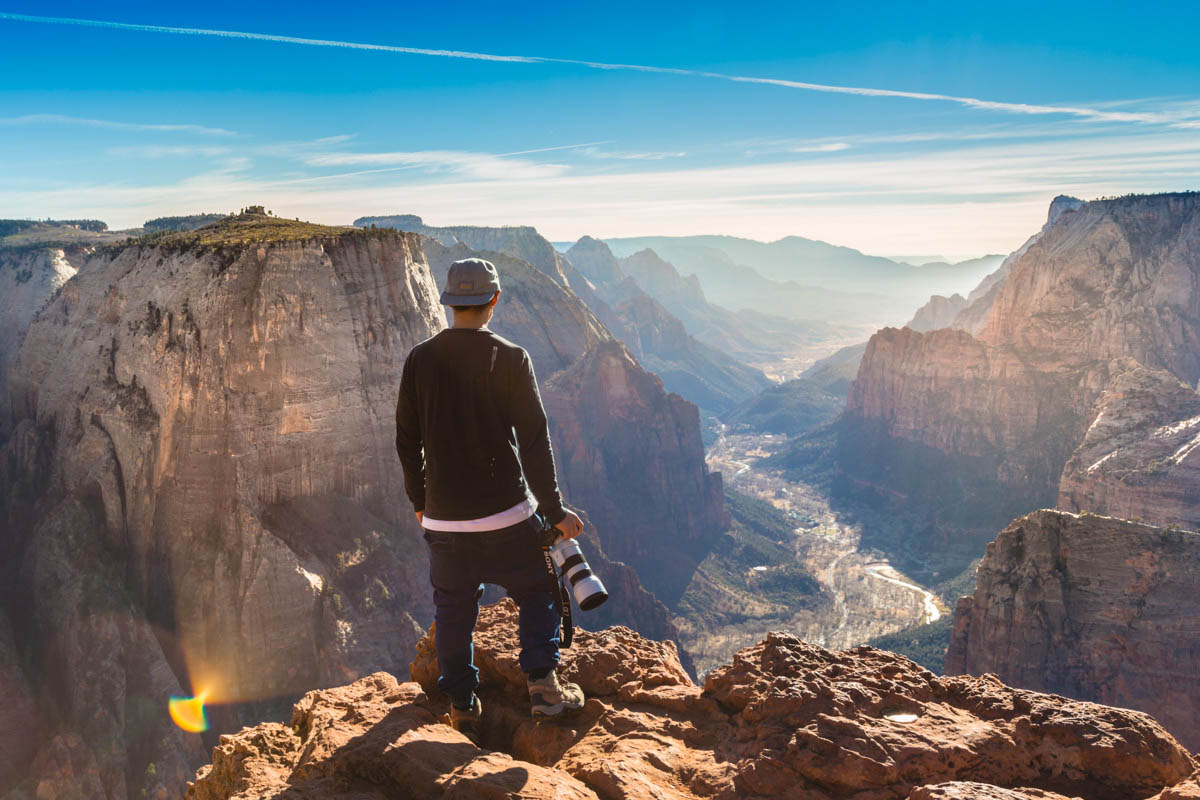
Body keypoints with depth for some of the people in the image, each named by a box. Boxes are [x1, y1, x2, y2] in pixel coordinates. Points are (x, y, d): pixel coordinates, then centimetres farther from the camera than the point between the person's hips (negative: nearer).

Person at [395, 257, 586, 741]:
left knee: (452, 610, 17)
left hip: (444, 519, 3)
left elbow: (406, 440, 6)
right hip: (506, 516, -3)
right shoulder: (510, 359, -10)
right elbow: (534, 442, -9)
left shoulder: (420, 359, -1)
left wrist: (419, 500, 20)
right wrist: (554, 510, -2)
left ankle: (462, 708, 26)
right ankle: (543, 686, 12)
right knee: (538, 593, 18)